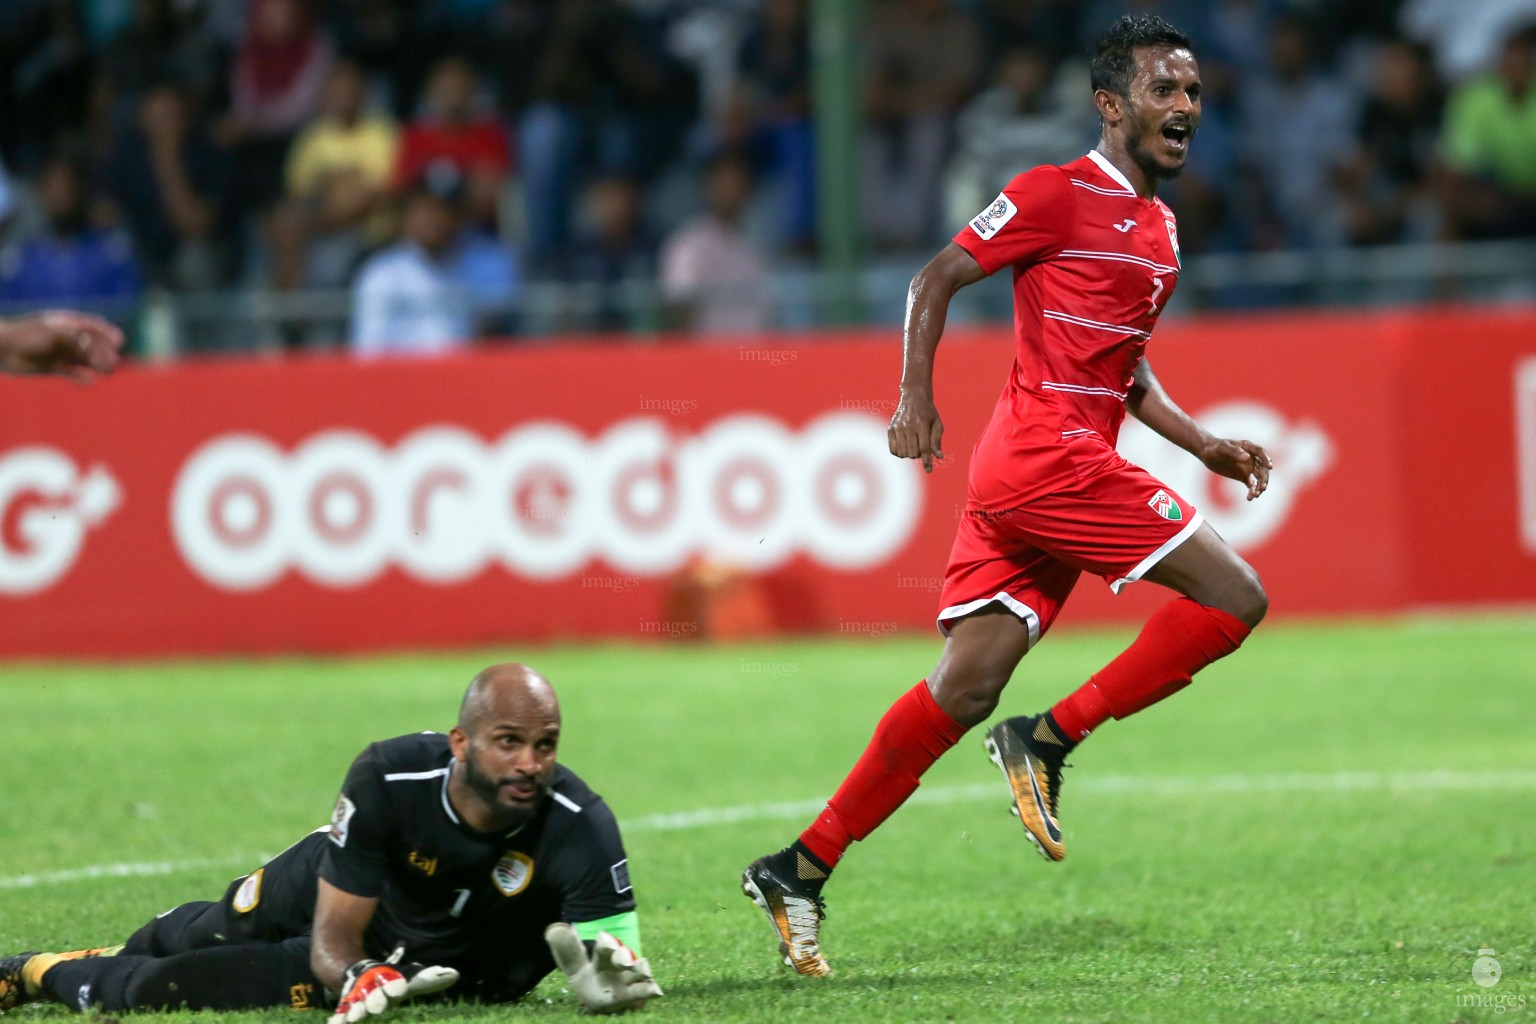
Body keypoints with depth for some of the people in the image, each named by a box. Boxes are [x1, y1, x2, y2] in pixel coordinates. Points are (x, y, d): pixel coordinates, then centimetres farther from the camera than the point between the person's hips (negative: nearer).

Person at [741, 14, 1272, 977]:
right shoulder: (1059, 194, -5)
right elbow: (937, 277, -6)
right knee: (1235, 596, -11)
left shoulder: (1159, 228, 22)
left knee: (969, 684, 2)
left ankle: (801, 869, 3)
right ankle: (1049, 740, -8)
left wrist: (1205, 445, 19)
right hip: (1047, 456, -9)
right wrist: (916, 397, -17)